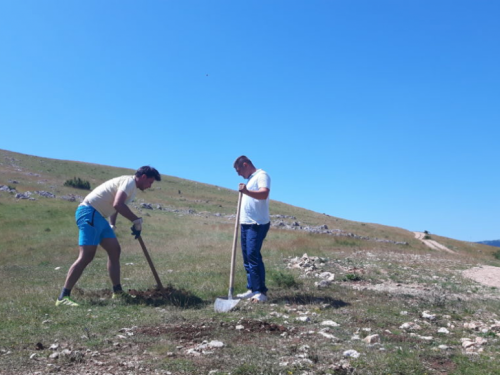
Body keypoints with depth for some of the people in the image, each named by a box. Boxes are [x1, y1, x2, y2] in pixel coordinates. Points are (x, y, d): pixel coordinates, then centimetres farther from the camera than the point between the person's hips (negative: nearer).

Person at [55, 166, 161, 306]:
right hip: (89, 213, -11)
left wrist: (112, 225, 26)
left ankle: (117, 292, 13)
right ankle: (63, 297, -14)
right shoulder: (129, 181, -12)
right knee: (86, 256, -17)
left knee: (114, 250, 8)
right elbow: (118, 205, -27)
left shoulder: (132, 187, 20)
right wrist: (137, 220, -18)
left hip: (98, 216, 11)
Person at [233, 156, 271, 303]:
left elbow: (264, 194, -26)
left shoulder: (261, 175, -7)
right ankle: (252, 289, 13)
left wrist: (246, 191, -41)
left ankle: (261, 292, -10)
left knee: (253, 256, -14)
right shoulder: (250, 179, 22)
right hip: (246, 223, 10)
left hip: (257, 224, -10)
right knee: (247, 257, 8)